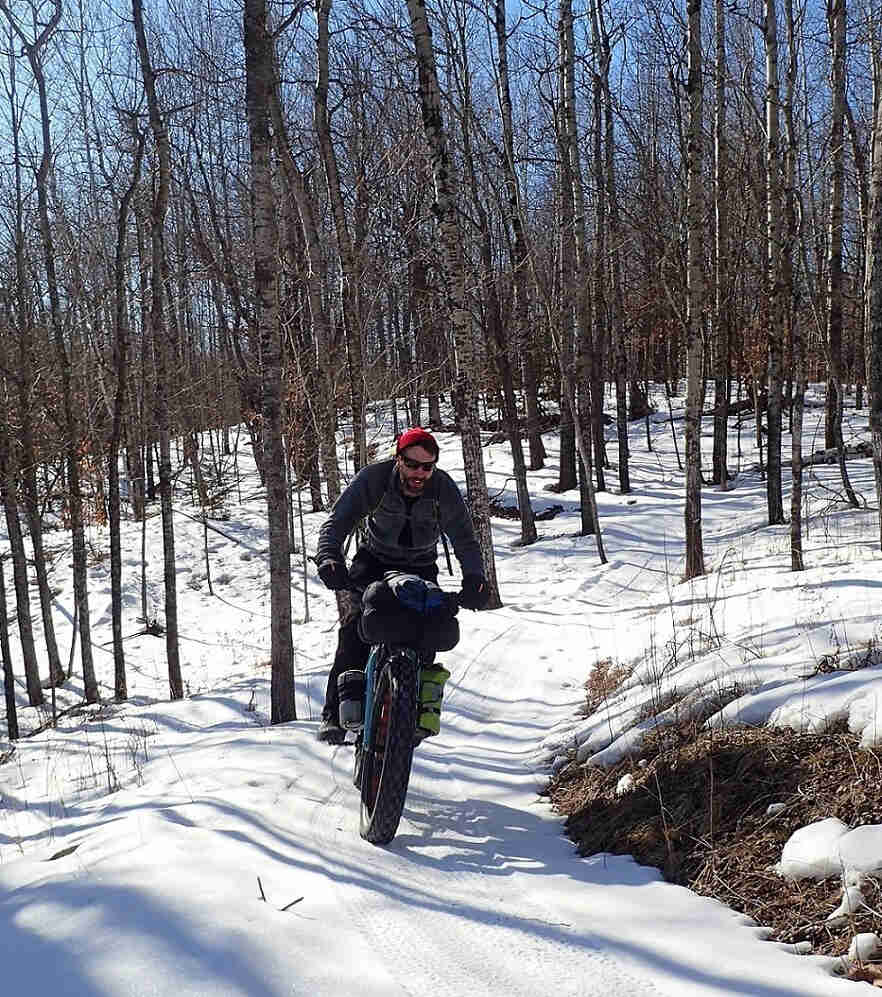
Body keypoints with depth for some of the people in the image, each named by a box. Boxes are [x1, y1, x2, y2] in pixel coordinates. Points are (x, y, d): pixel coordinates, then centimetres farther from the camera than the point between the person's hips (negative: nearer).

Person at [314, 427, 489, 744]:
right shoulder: (373, 478, -24)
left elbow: (464, 540, -19)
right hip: (375, 560, -1)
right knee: (355, 629, -20)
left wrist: (474, 578, -38)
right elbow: (337, 521, -28)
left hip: (420, 568, 1)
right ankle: (335, 715, -15)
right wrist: (329, 558, -47)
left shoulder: (444, 488, -21)